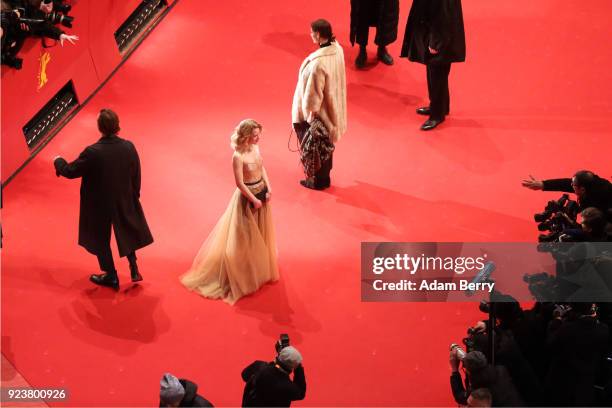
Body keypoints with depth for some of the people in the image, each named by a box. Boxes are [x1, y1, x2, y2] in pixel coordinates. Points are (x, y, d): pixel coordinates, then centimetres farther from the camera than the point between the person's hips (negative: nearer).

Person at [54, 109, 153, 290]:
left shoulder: (92, 152, -28)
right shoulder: (129, 147, -16)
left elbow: (70, 171, -17)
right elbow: (136, 177, -4)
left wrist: (58, 161, 5)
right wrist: (135, 196, 12)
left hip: (100, 205, -4)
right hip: (125, 202, 4)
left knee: (101, 239, 18)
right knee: (127, 233, 29)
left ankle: (111, 276, 31)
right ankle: (134, 269, 33)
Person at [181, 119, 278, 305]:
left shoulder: (256, 148, -2)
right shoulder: (238, 156, -25)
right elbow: (240, 183, -22)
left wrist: (268, 189, -1)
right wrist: (254, 200, -17)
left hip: (262, 193, 8)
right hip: (248, 196, -8)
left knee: (262, 233, 21)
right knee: (245, 236, 7)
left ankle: (260, 268, 42)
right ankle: (245, 274, 24)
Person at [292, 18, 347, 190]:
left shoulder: (318, 62, -37)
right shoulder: (337, 49, -11)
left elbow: (313, 92, -27)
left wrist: (310, 113, -12)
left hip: (318, 111, -8)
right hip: (332, 105, 8)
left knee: (315, 146, 15)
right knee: (326, 143, 27)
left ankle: (318, 180, 34)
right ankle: (324, 175, 46)